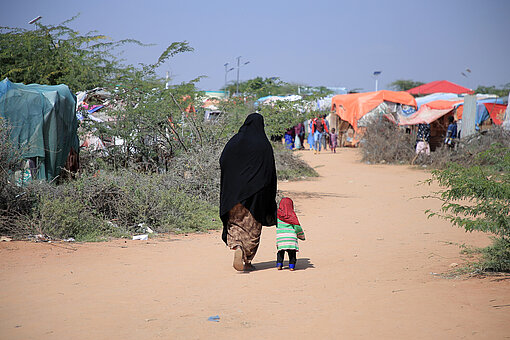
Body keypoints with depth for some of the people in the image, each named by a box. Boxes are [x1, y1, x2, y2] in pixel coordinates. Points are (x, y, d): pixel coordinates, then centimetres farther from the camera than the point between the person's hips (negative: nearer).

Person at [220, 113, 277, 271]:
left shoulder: (234, 141, 2)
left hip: (234, 191, 2)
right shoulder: (264, 145, -4)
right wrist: (270, 197, 2)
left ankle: (236, 247, -9)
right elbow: (270, 172, -5)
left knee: (235, 222, 14)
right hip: (255, 193, -2)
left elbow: (222, 162, -3)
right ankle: (248, 261, 8)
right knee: (252, 226, 7)